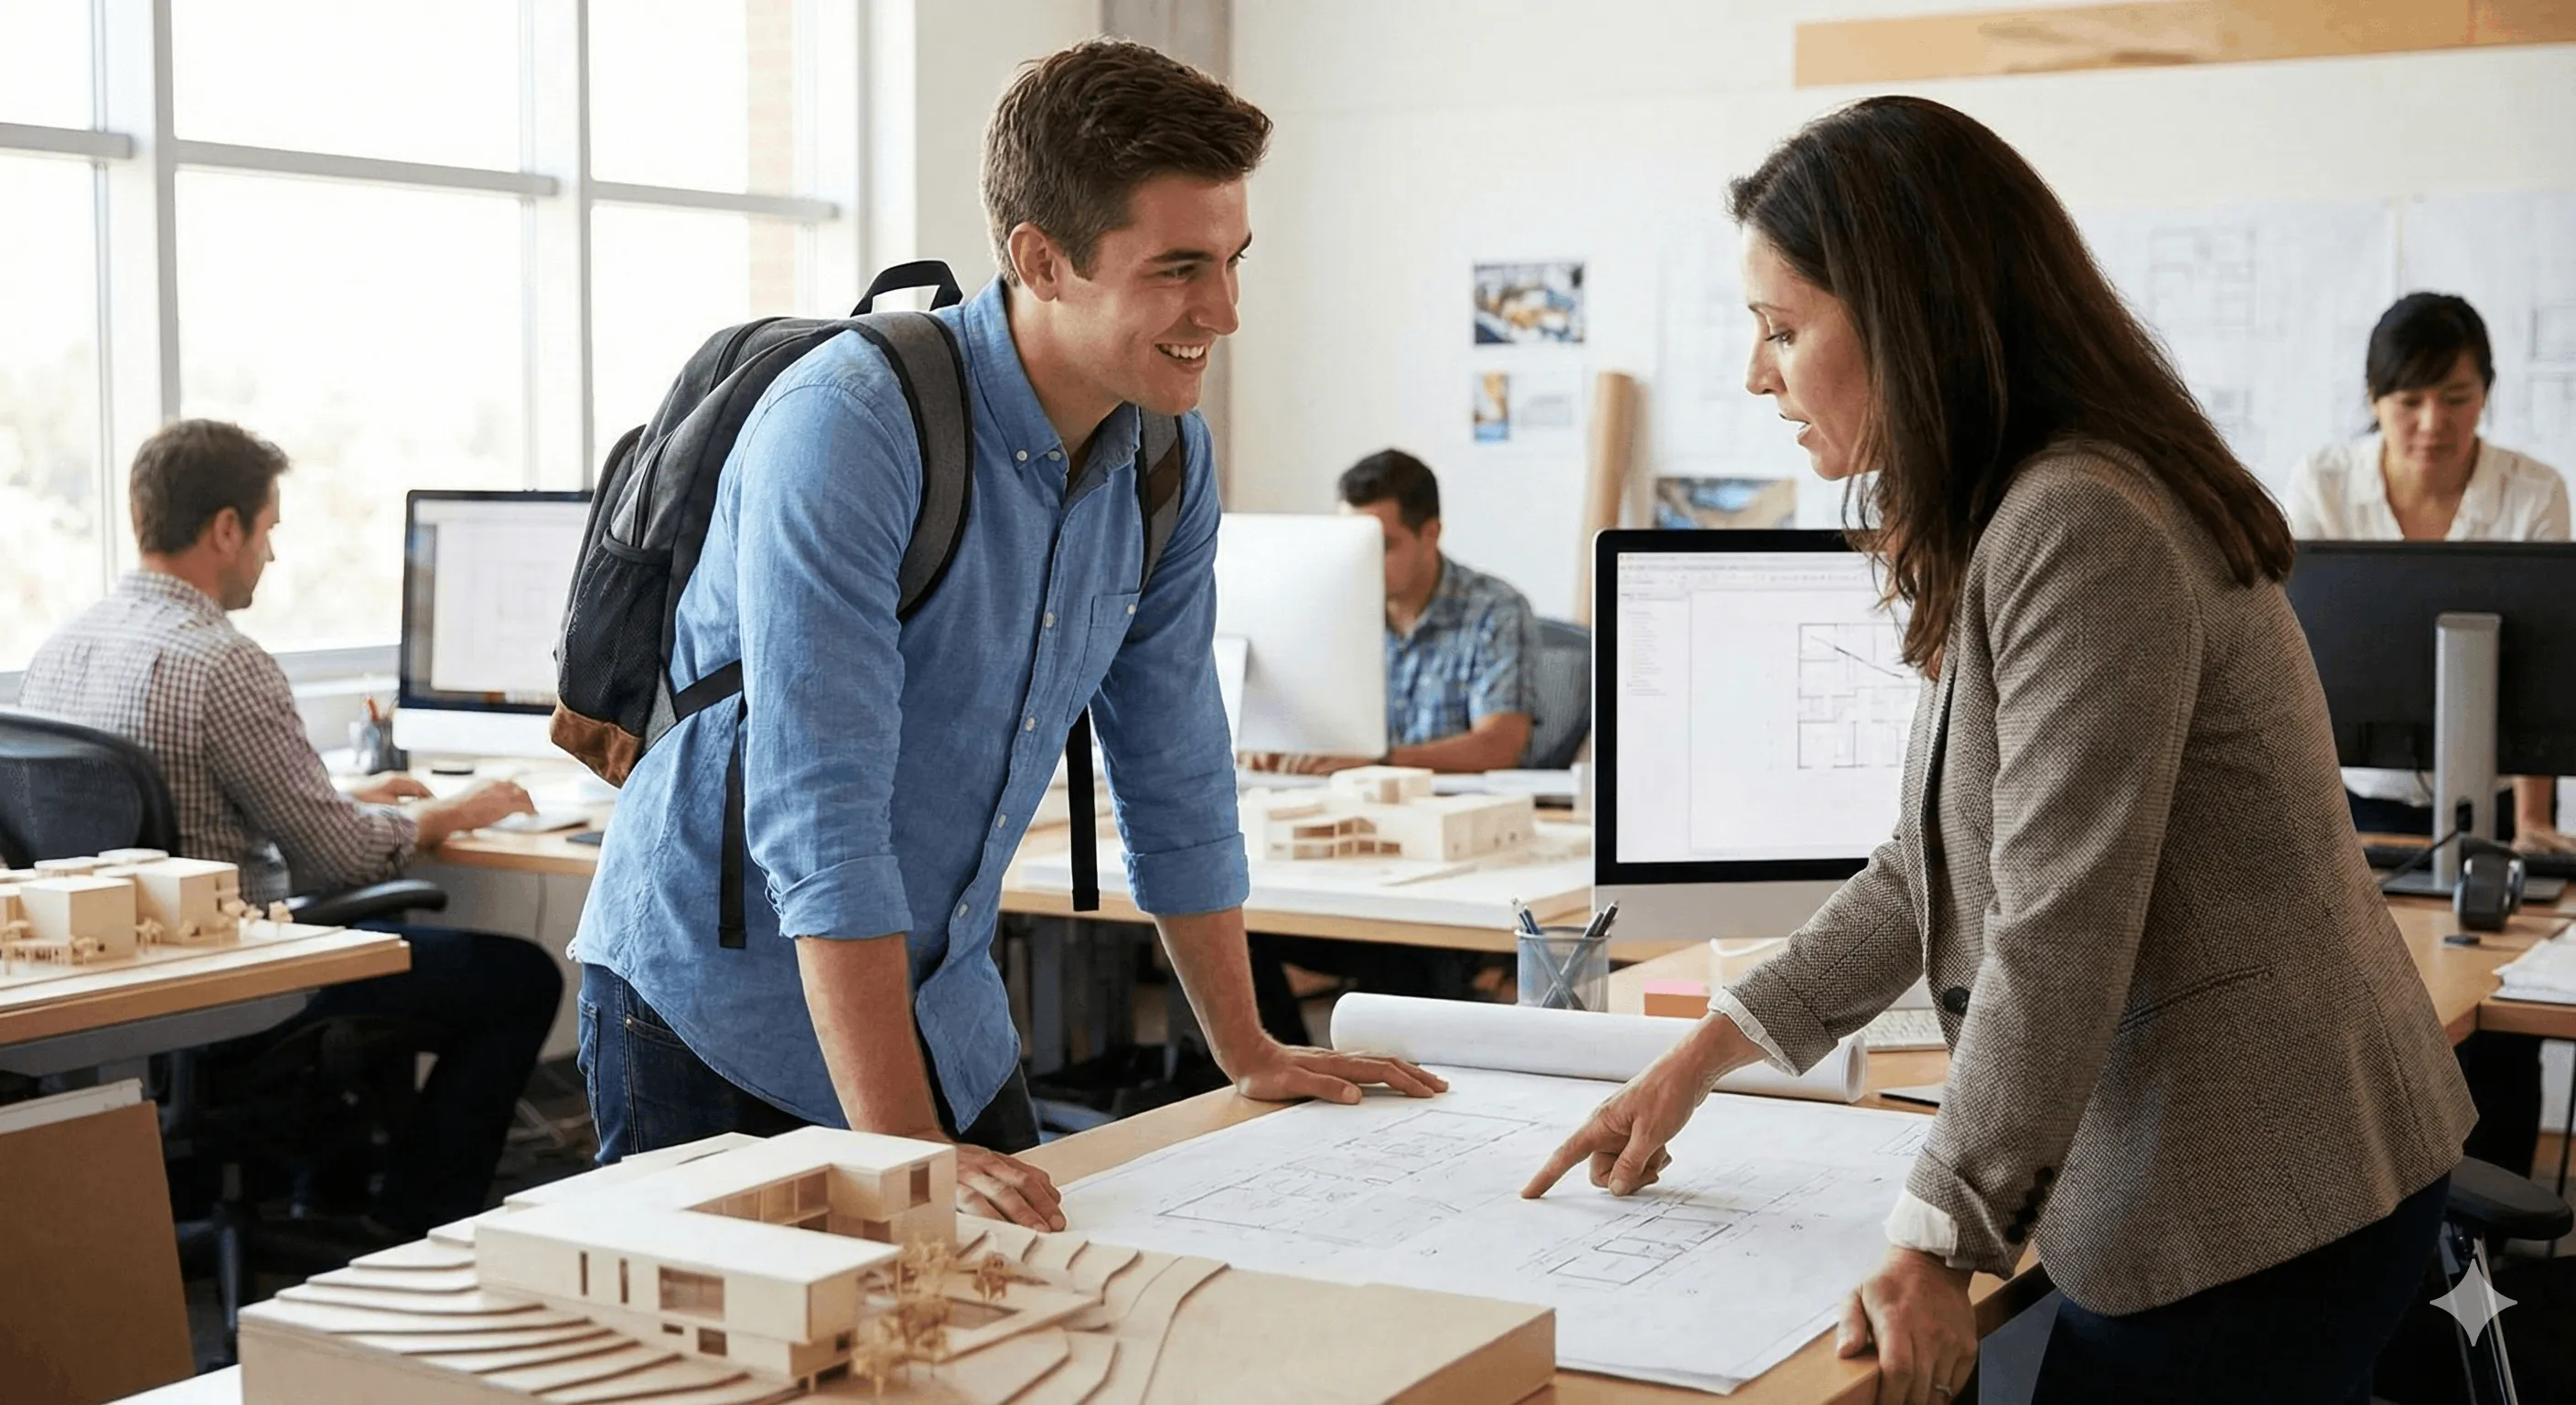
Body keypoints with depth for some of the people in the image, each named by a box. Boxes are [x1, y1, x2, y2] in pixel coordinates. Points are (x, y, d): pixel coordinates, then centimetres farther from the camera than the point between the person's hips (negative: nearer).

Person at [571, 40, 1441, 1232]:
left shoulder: (1169, 458, -2)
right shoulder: (846, 428, -24)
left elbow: (1176, 774, 9)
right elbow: (820, 821, -30)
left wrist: (1248, 1054, 11)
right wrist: (907, 1154, -34)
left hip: (940, 1004, 6)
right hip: (721, 1002, -6)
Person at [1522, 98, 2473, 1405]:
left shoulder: (2082, 531, -21)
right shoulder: (2012, 521, 13)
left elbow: (2061, 939, -24)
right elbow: (1934, 871, 17)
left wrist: (1936, 1243, -19)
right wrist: (1699, 1058, 15)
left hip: (2255, 1208, -10)